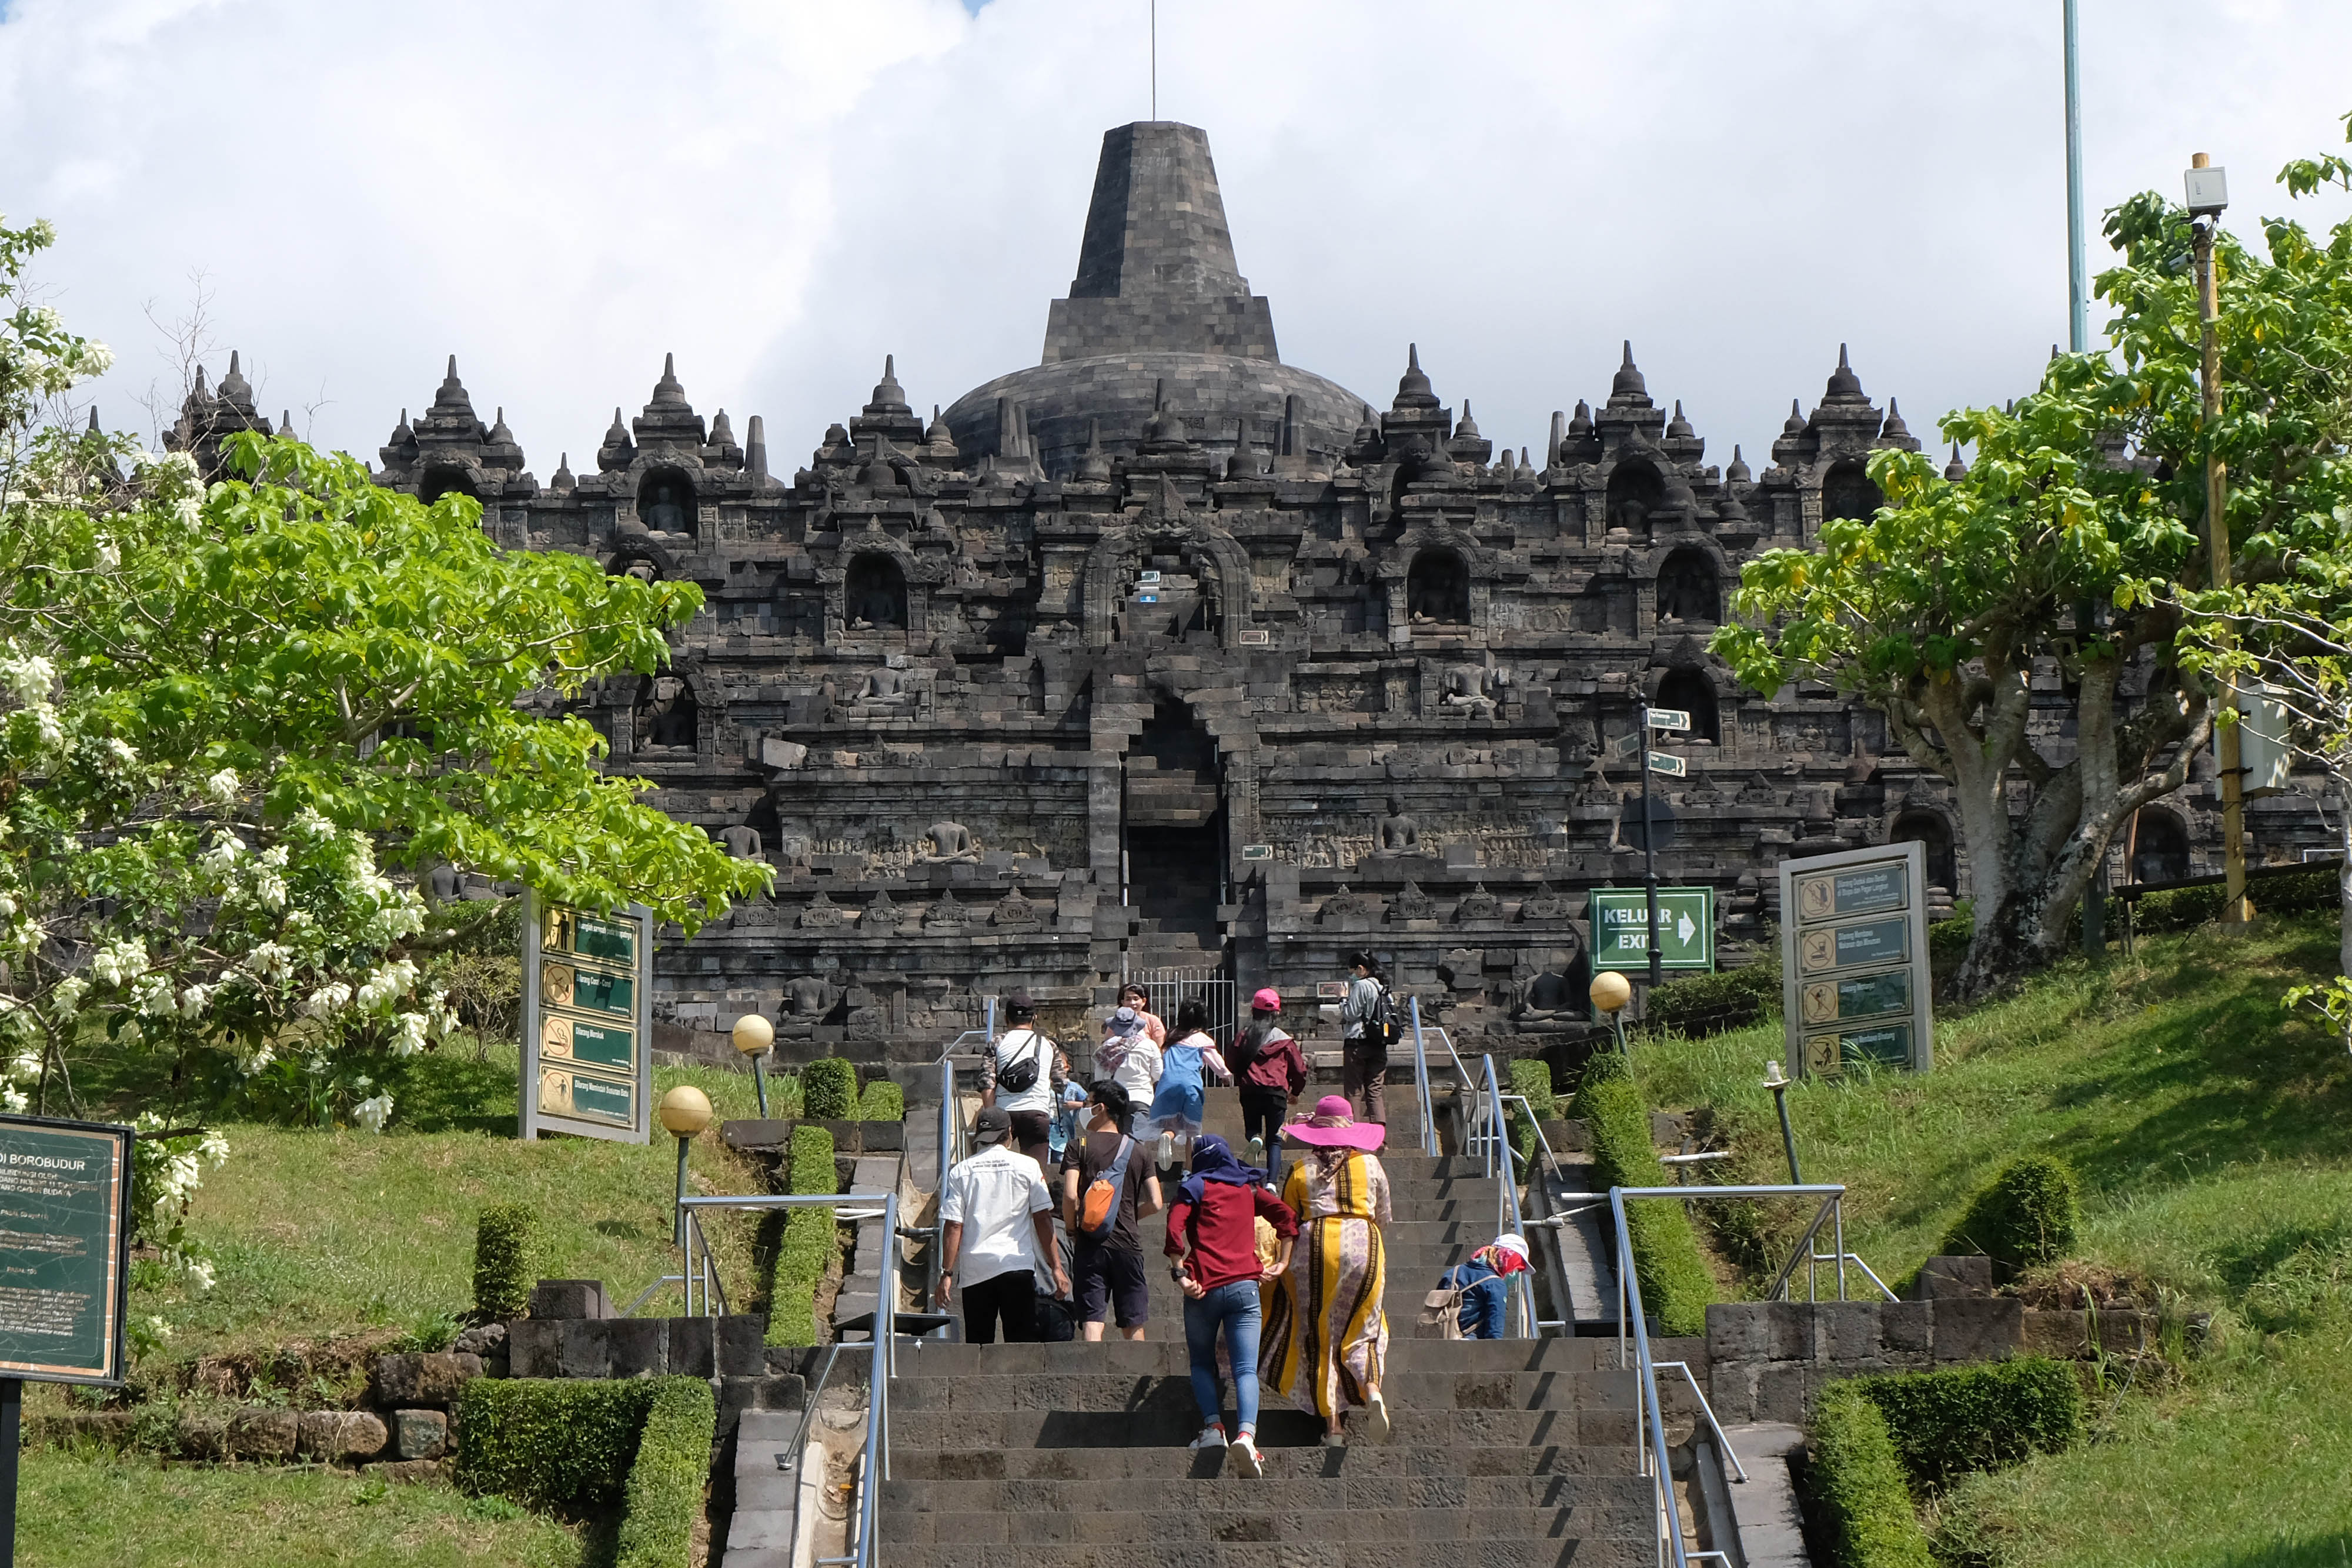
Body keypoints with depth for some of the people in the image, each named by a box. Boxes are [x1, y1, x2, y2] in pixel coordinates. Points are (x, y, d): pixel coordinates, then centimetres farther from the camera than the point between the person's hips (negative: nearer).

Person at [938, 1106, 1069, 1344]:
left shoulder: (961, 1171, 4)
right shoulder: (1027, 1166, 2)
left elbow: (953, 1226, 0)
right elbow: (1043, 1220, 1)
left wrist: (947, 1273, 4)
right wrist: (1057, 1267, 5)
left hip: (974, 1270, 1)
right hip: (1018, 1266, -1)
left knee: (978, 1346, 6)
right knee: (1021, 1343, -1)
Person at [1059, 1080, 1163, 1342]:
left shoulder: (1079, 1146, -1)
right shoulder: (1137, 1151, 9)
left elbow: (1070, 1195, -12)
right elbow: (1156, 1203, 4)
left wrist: (1071, 1230, 3)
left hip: (1091, 1244, -3)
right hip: (1129, 1244, 3)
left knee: (1092, 1322, -6)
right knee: (1133, 1326, 10)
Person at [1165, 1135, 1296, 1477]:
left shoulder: (1196, 1186, 7)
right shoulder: (1249, 1188, 18)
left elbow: (1175, 1227, -9)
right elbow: (1286, 1215, 11)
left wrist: (1180, 1273, -8)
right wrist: (1282, 1262, 12)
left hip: (1205, 1286, -2)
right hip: (1245, 1285, 2)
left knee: (1202, 1363, 16)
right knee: (1246, 1369, -7)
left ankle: (1213, 1426, -5)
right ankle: (1246, 1433, -29)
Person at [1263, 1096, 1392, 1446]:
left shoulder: (1301, 1169, 5)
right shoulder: (1369, 1163, 8)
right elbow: (1384, 1217, 17)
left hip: (1315, 1245, -1)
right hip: (1364, 1244, 1)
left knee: (1319, 1338, 6)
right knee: (1360, 1329, 11)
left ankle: (1332, 1425, 1)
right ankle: (1372, 1391, -18)